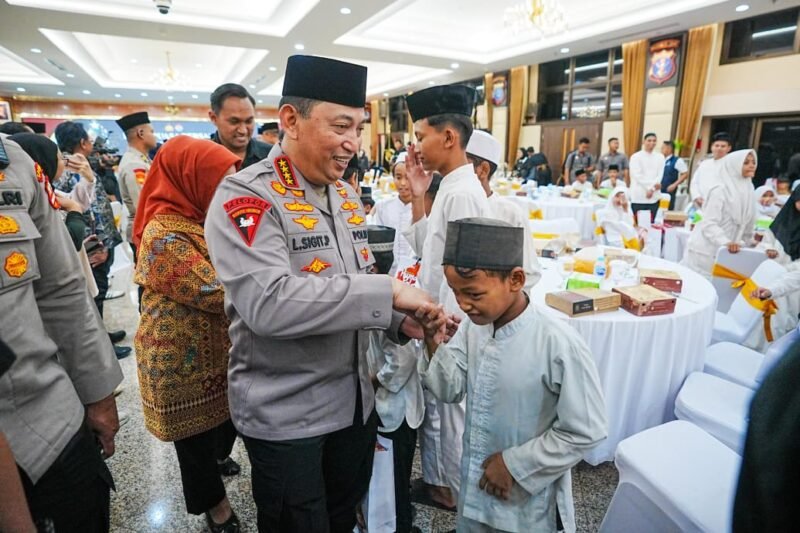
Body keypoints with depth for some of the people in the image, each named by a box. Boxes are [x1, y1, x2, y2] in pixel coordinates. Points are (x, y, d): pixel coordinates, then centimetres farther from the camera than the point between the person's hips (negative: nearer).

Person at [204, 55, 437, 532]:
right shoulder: (245, 197, -18)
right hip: (284, 414, -6)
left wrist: (401, 320, -8)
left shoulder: (347, 197, 5)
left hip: (355, 400, 7)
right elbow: (268, 303, -33)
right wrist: (388, 293, -30)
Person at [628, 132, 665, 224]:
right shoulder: (636, 157, 0)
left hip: (654, 196, 4)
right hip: (639, 196, -3)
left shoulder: (660, 157, 11)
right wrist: (653, 185, -12)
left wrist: (652, 189, -12)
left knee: (651, 222, 5)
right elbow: (637, 176, -8)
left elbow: (660, 175, 3)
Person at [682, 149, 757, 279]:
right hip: (706, 251, -6)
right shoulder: (720, 189, -12)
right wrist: (725, 242, -32)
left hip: (727, 252, 6)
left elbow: (747, 224, 20)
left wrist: (747, 244, 19)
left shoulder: (748, 189, 10)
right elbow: (709, 223, -19)